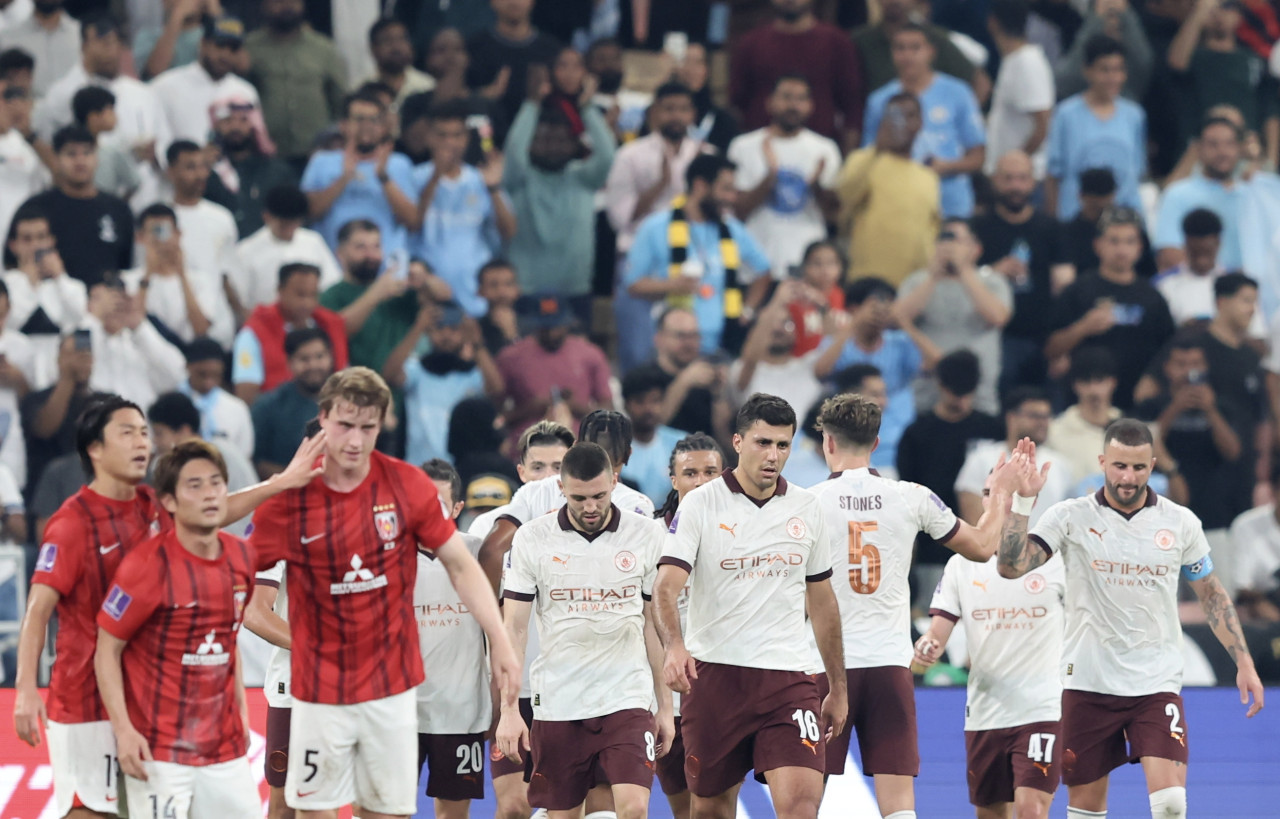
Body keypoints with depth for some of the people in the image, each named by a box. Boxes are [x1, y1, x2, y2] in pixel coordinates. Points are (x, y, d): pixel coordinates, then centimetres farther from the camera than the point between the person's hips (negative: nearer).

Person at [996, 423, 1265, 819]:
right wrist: (1023, 499, -21)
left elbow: (1212, 594, 13)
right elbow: (1010, 565, -12)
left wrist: (1244, 662, 8)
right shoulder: (1071, 517, -3)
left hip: (1157, 682, 0)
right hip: (1088, 681, 0)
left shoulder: (1180, 522, 3)